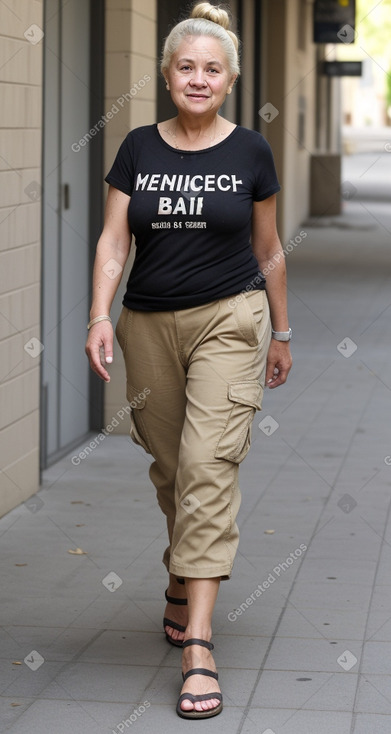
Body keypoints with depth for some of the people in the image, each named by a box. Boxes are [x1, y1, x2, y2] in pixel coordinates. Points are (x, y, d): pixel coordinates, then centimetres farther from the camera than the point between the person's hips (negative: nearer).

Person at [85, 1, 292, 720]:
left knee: (207, 465, -14)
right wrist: (100, 316, -14)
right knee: (168, 469, 11)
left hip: (229, 318, -3)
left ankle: (197, 647, -18)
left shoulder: (250, 152, 1)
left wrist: (281, 332, 15)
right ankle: (185, 583, 39)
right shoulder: (138, 148, 4)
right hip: (149, 326, 3)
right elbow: (113, 240, 0)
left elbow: (268, 249, 10)